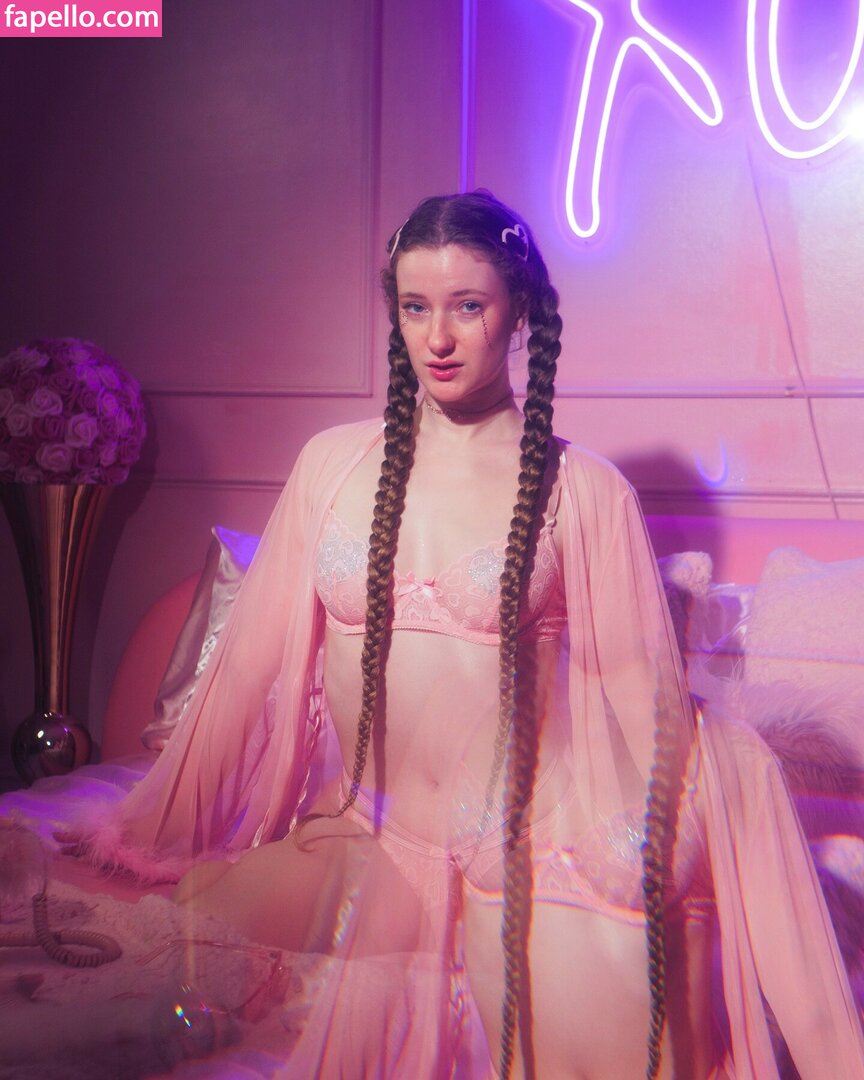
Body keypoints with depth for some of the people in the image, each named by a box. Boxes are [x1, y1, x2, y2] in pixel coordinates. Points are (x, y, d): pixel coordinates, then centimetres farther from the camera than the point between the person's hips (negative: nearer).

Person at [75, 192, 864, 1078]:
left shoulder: (583, 492, -7)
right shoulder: (333, 464, 0)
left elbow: (641, 704, -3)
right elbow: (254, 659, 6)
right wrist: (149, 830, 12)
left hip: (537, 866, -2)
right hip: (370, 854, 3)